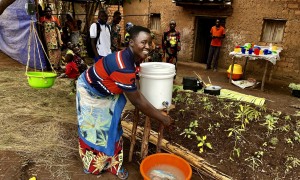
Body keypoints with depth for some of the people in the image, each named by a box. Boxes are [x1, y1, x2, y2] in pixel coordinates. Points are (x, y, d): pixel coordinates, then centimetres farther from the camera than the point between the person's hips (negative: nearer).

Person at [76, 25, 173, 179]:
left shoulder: (134, 57, -12)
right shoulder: (123, 66, -40)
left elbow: (135, 92, 0)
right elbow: (137, 101, -33)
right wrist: (162, 118, -23)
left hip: (106, 93, 8)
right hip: (90, 92, -8)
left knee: (111, 129, 13)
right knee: (93, 130, 10)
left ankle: (112, 164, 31)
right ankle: (93, 166, 34)